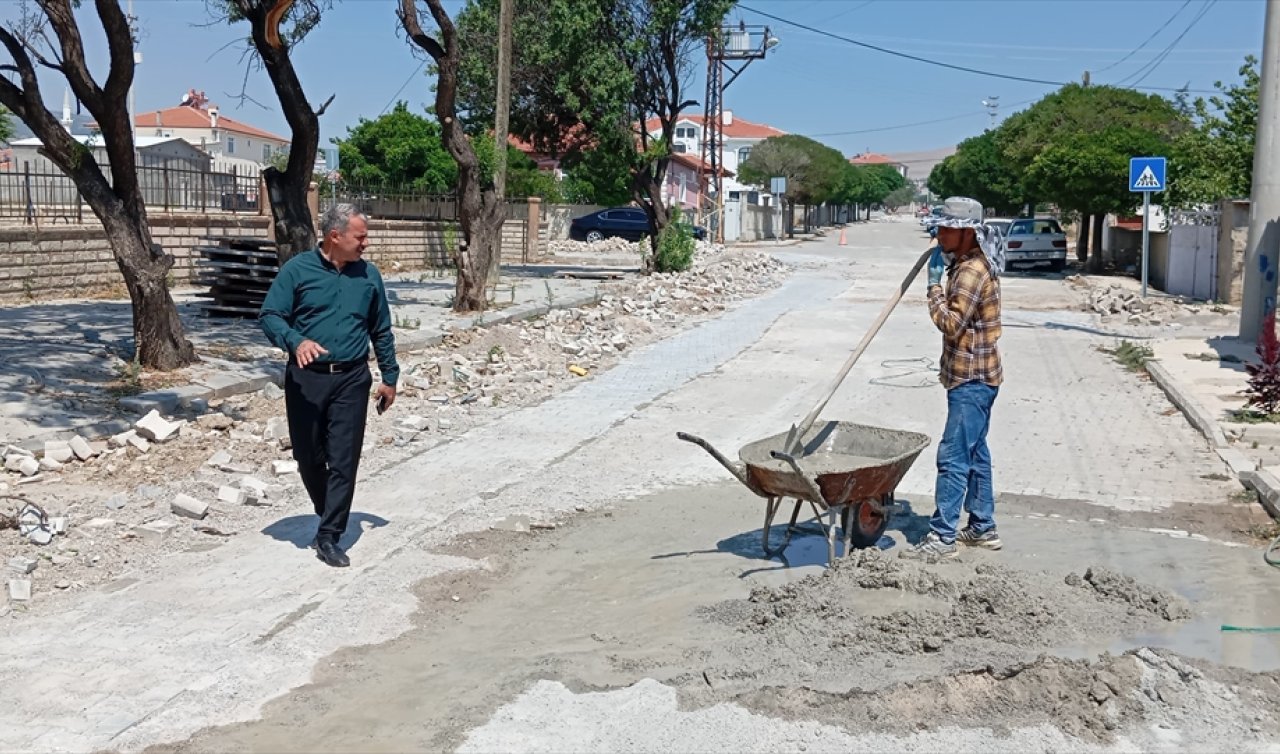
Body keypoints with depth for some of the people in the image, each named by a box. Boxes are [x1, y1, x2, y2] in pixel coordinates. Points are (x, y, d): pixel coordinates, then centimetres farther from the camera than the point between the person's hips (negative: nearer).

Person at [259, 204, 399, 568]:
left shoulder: (368, 275, 7)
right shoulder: (297, 269, -3)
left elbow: (382, 332, 15)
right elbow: (269, 315, -4)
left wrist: (390, 377, 16)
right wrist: (296, 341, -23)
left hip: (351, 380, 1)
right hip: (305, 379, -1)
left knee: (343, 461, -3)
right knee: (308, 458, 9)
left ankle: (329, 537, 4)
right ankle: (330, 516, 33)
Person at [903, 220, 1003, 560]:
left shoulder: (972, 270, -18)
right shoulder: (969, 264, 14)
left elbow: (951, 323, -23)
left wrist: (935, 284, -17)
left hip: (972, 379, -11)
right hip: (974, 376, 11)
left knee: (953, 457, -9)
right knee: (975, 453, 16)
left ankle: (942, 537, -5)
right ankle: (983, 528, 25)